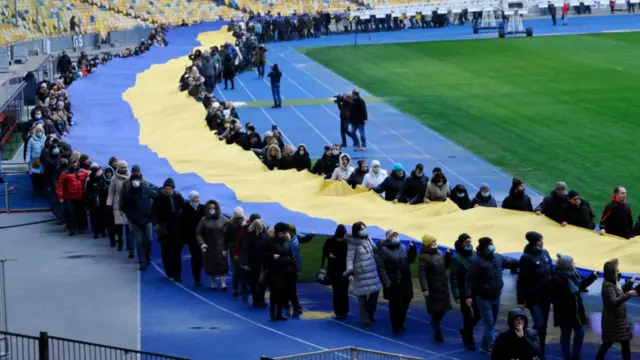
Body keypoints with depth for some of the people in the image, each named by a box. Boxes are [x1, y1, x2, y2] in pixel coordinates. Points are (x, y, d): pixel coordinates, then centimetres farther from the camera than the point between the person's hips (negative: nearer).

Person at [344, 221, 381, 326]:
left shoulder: (367, 238, 5)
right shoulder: (353, 243, -14)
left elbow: (374, 249, 22)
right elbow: (350, 258, -16)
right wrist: (350, 271, -26)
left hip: (372, 271, 6)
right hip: (361, 273, -6)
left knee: (375, 292, 9)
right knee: (362, 295, 0)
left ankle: (370, 314, 29)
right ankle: (364, 318, 10)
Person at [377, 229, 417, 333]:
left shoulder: (402, 247, 9)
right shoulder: (384, 250, -11)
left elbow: (410, 260, 16)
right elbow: (381, 267, -16)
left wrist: (412, 248, 1)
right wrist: (386, 281, -24)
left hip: (405, 281, 6)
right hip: (393, 282, -6)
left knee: (405, 303, 12)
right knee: (394, 305, 3)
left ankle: (400, 324, 31)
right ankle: (396, 327, 16)